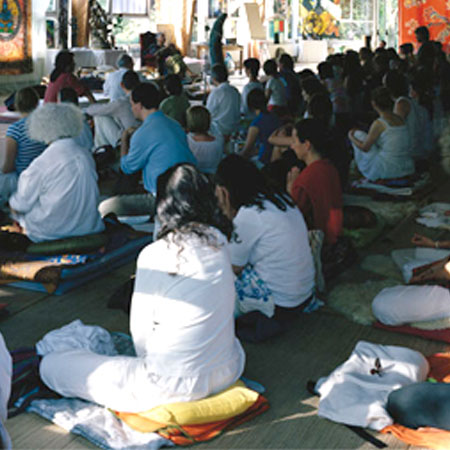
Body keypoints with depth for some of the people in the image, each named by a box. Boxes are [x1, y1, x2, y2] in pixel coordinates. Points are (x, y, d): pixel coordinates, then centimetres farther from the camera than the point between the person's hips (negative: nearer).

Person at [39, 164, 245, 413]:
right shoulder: (218, 242, -2)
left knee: (51, 365, 1)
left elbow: (141, 333, -10)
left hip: (177, 386, -7)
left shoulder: (155, 255, -20)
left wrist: (147, 361, 12)